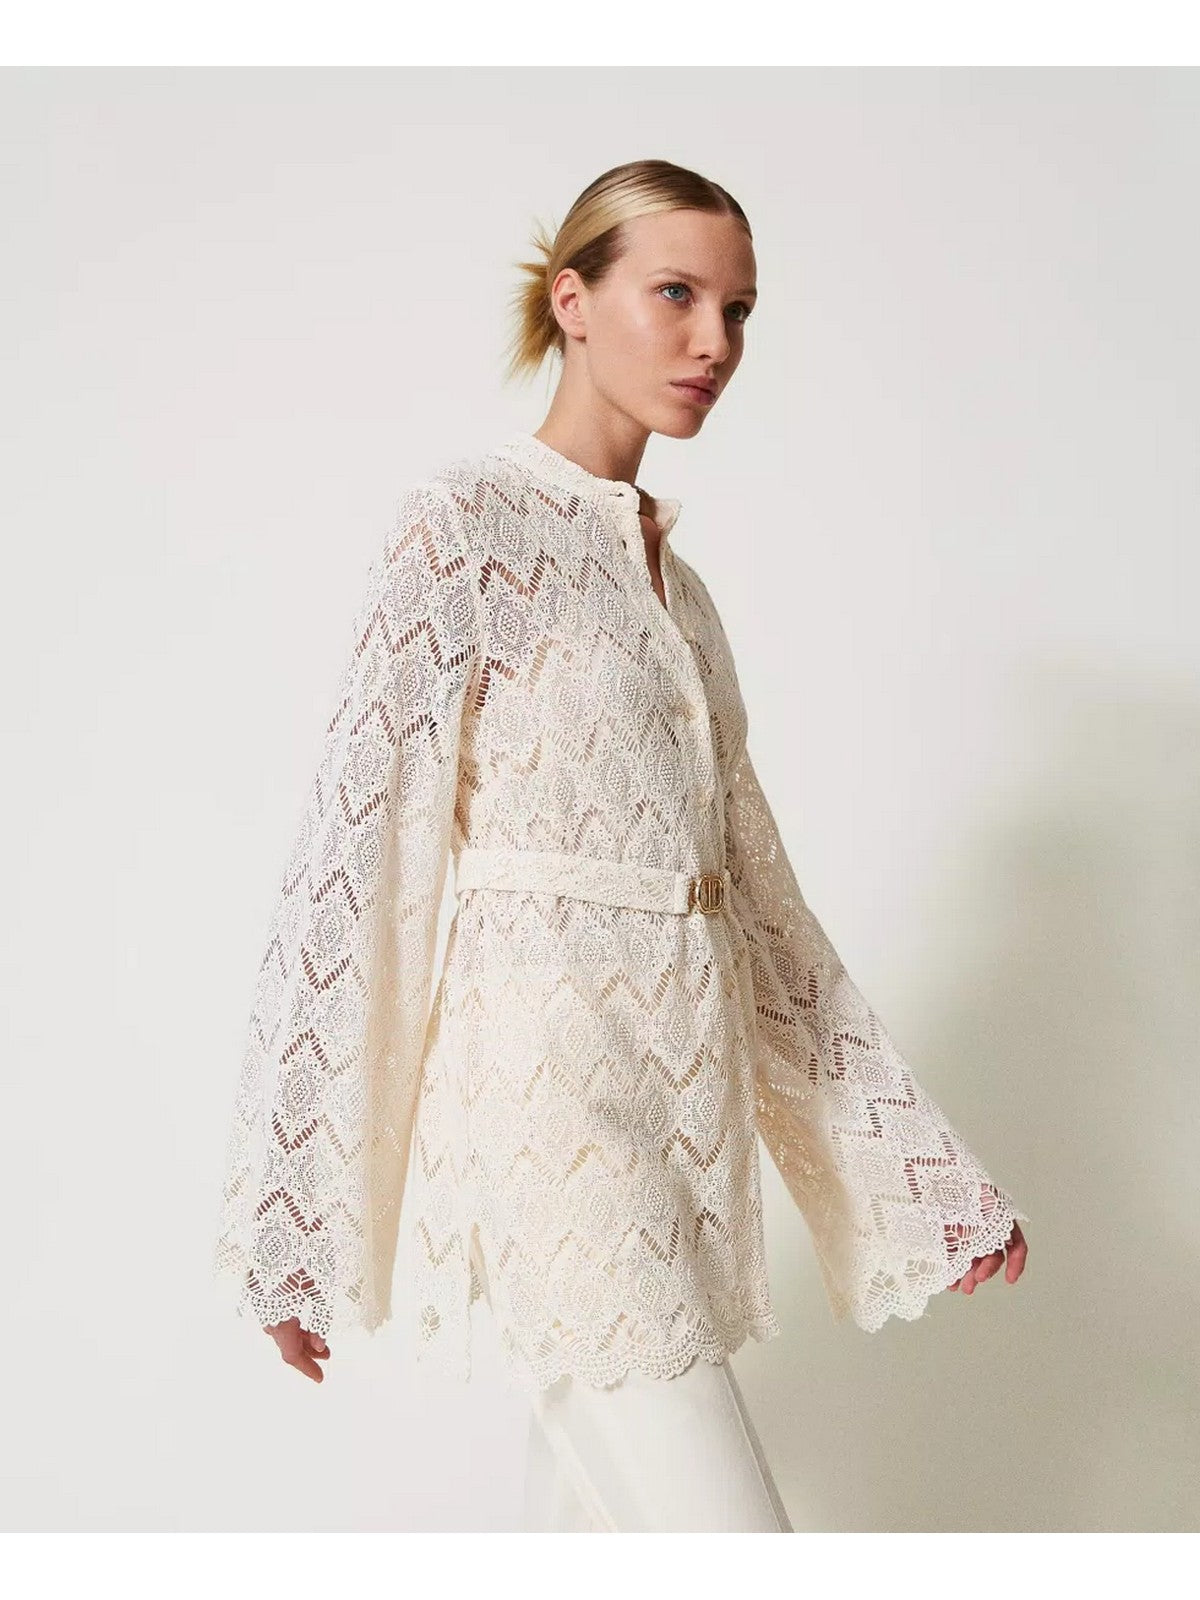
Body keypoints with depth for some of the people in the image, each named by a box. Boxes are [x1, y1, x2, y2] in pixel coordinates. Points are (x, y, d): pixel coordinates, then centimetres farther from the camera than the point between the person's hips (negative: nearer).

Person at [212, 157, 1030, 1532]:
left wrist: (919, 1158, 17)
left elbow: (751, 870, 16)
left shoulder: (676, 580, 15)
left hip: (687, 1090, 7)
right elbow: (357, 849, -11)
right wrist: (293, 1219, -11)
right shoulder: (470, 519, -7)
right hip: (551, 1071, -7)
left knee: (598, 1511, 15)